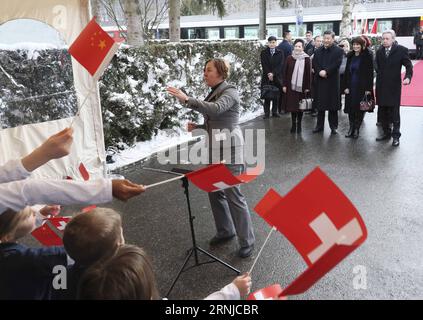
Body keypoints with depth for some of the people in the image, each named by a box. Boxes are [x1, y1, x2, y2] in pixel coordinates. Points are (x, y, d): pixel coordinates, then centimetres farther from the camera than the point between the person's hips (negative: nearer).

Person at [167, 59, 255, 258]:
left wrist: (186, 100, -39)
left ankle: (247, 241, 9)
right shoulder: (213, 93, 15)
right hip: (214, 150, 9)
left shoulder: (230, 92, -11)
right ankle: (225, 231, 32)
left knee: (233, 194, -5)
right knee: (214, 192, 13)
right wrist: (197, 127, 4)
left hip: (229, 150, -9)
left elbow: (215, 109, -32)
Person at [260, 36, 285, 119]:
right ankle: (266, 113, 4)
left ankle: (275, 111, 13)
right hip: (266, 77, 0)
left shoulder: (280, 53, 5)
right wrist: (269, 74, -14)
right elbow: (264, 65, -2)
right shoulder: (263, 53, 6)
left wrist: (273, 73, -15)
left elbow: (280, 65, -4)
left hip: (277, 77, 1)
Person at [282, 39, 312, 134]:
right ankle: (293, 125, 13)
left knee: (300, 106, 5)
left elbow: (309, 73, -1)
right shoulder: (289, 58, 3)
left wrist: (307, 87, -4)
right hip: (291, 86, 1)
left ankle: (299, 125, 16)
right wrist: (284, 85, 1)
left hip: (302, 86, -1)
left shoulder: (306, 59, -2)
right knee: (292, 105, 3)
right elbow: (285, 72, 5)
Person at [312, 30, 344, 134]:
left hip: (332, 81, -4)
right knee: (320, 104, 9)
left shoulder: (338, 51, -1)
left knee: (332, 105, 2)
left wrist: (326, 71, -20)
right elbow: (314, 63, 4)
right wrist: (319, 72, -13)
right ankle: (319, 125, 18)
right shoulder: (318, 51, 13)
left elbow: (336, 64, -12)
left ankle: (333, 126, 11)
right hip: (320, 81, 4)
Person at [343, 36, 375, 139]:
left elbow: (370, 73, -8)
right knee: (350, 108, 6)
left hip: (362, 87, -4)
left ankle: (356, 129, 12)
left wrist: (368, 88, -14)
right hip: (351, 86, 4)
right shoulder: (350, 56, 9)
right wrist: (345, 86, 2)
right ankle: (351, 128, 16)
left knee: (360, 108, 2)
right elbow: (346, 72, 10)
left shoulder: (367, 56, -6)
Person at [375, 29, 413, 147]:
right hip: (381, 87, 4)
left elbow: (408, 65, -4)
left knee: (394, 113, 1)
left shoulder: (401, 50, -5)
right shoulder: (379, 51, 7)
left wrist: (408, 77, -20)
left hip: (394, 87, -4)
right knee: (383, 112, 11)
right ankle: (386, 133, 25)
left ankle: (396, 136, 13)